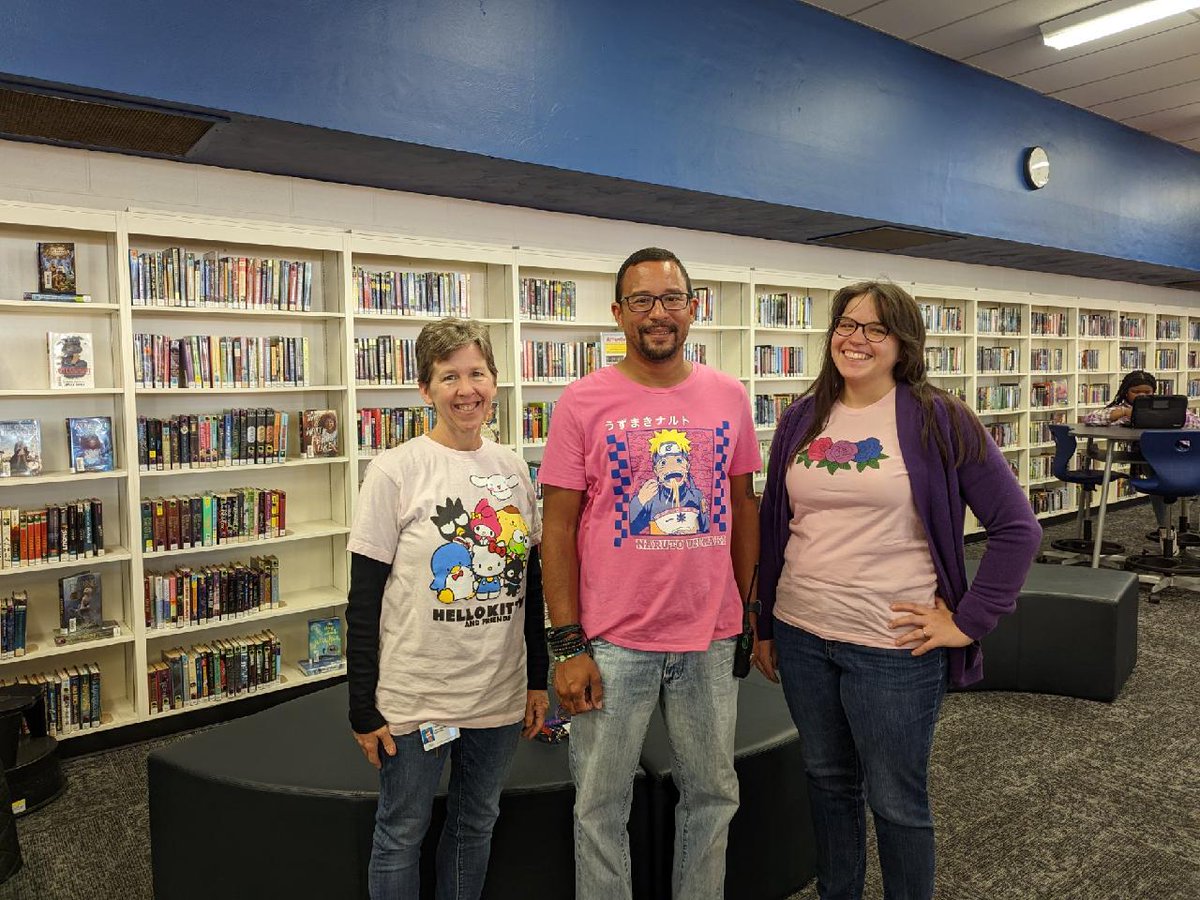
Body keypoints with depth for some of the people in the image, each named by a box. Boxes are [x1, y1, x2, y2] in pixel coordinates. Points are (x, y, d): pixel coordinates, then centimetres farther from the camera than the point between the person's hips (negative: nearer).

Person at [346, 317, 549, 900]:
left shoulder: (515, 470, 2)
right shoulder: (396, 470, -12)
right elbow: (364, 599, -10)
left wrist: (538, 678, 10)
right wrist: (363, 708, -9)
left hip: (501, 694, 4)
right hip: (415, 694, -4)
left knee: (476, 825, 20)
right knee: (401, 835, 13)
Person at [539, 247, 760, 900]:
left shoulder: (728, 397, 3)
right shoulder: (584, 403, -7)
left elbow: (744, 507, 10)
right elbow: (559, 528, -7)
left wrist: (750, 613, 9)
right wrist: (568, 647, -10)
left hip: (710, 639, 3)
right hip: (612, 644, -3)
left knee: (714, 796, 20)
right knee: (601, 809, 12)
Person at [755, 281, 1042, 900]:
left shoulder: (938, 420, -8)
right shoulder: (802, 418, 5)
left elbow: (1017, 527, -6)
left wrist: (969, 621, -9)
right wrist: (765, 627, 12)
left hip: (892, 646, -4)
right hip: (801, 638, 4)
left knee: (896, 802, 11)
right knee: (827, 780, 20)